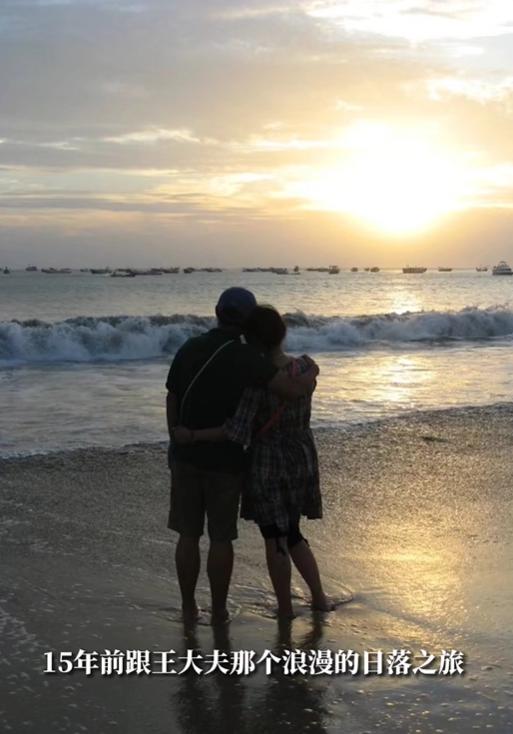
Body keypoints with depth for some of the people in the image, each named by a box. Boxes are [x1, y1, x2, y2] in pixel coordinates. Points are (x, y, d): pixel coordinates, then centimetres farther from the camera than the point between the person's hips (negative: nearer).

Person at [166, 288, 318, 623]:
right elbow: (294, 390, -21)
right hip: (225, 461, -3)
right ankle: (219, 610, 16)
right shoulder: (246, 357, -15)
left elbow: (172, 402, 6)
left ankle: (189, 607, 18)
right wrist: (311, 372, 1)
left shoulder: (188, 350, -1)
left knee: (189, 535, 12)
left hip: (187, 456, 4)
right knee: (221, 538, 8)